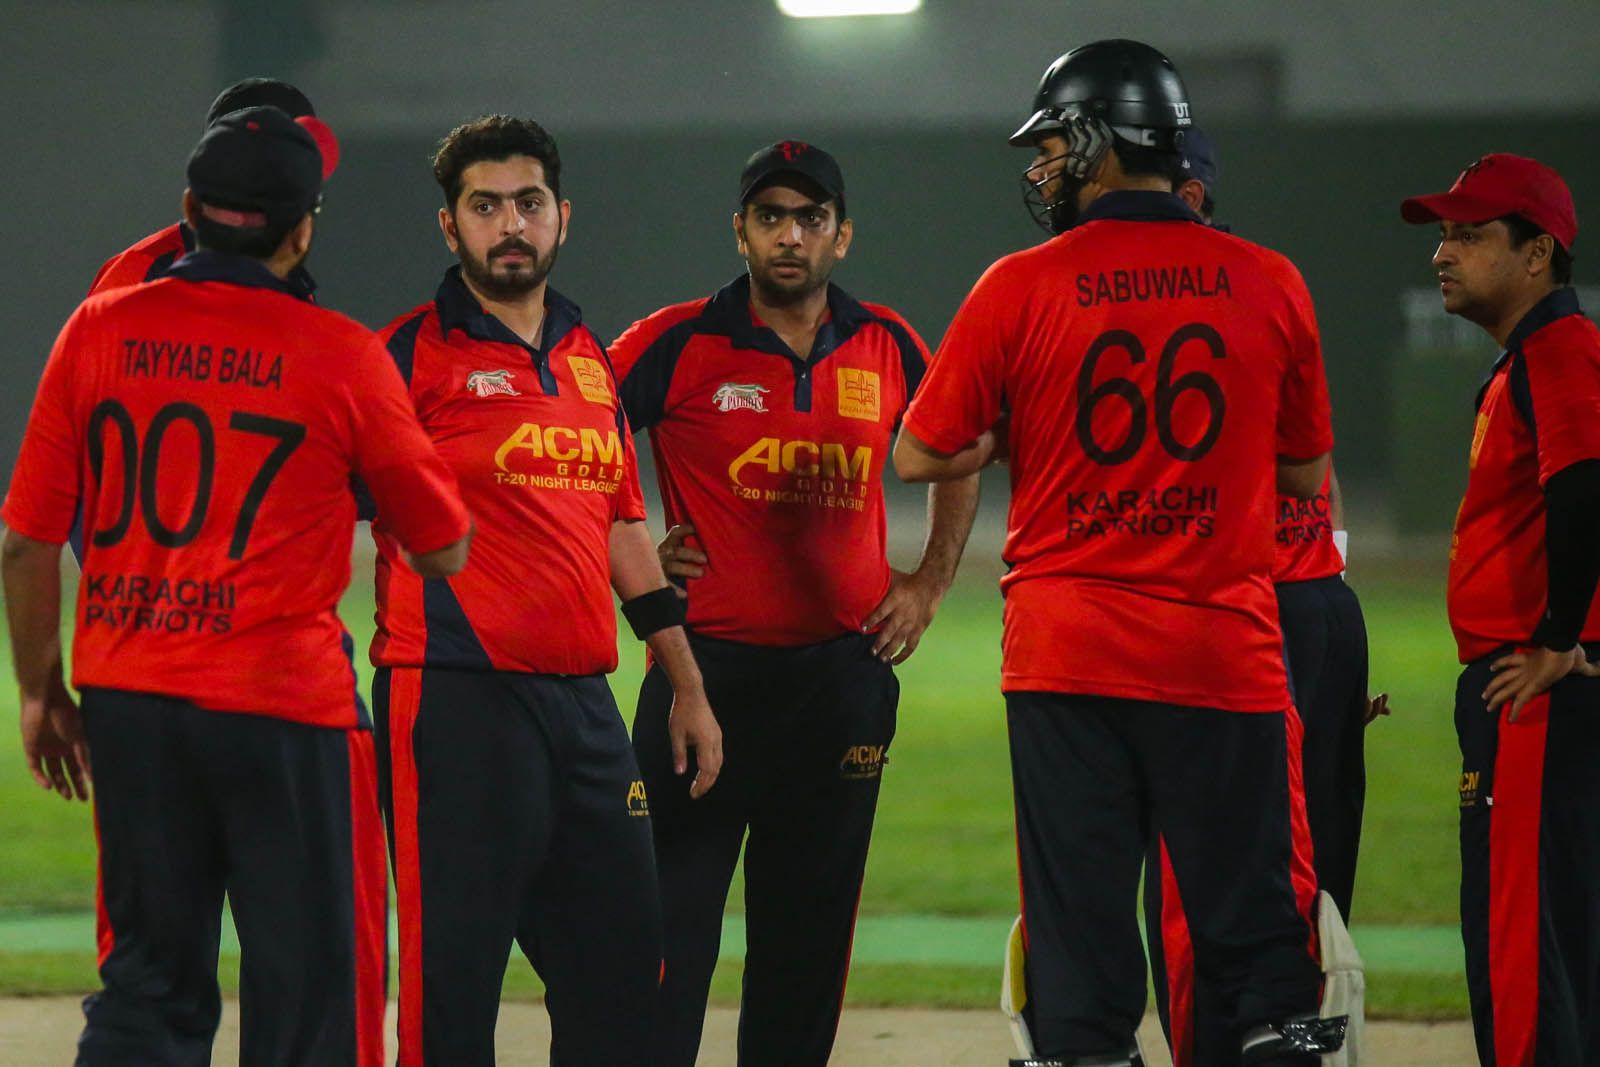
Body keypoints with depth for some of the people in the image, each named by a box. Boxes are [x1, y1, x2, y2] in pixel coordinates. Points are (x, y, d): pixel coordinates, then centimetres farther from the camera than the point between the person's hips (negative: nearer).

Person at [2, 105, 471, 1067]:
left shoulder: (99, 331, 2)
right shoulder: (341, 356, -5)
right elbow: (446, 548, 3)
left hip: (125, 700, 4)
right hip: (285, 701, -4)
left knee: (146, 989, 13)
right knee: (313, 988, 3)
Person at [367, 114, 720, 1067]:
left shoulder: (589, 360, 18)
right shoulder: (414, 354, -2)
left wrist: (688, 688, 23)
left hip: (583, 701, 7)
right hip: (458, 700, -7)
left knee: (623, 969, 9)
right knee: (451, 984, -7)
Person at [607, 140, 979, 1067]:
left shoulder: (888, 348, 6)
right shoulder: (681, 344, -4)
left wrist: (931, 583, 14)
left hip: (845, 671, 3)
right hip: (705, 667, -3)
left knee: (811, 921, 8)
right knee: (672, 913, -6)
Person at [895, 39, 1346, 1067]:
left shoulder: (1020, 288, -4)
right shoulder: (1269, 284, 1)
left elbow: (918, 456, 2)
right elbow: (1309, 470, 12)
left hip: (1067, 647, 0)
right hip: (1226, 650, 1)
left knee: (1079, 933, 5)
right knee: (1259, 940, 4)